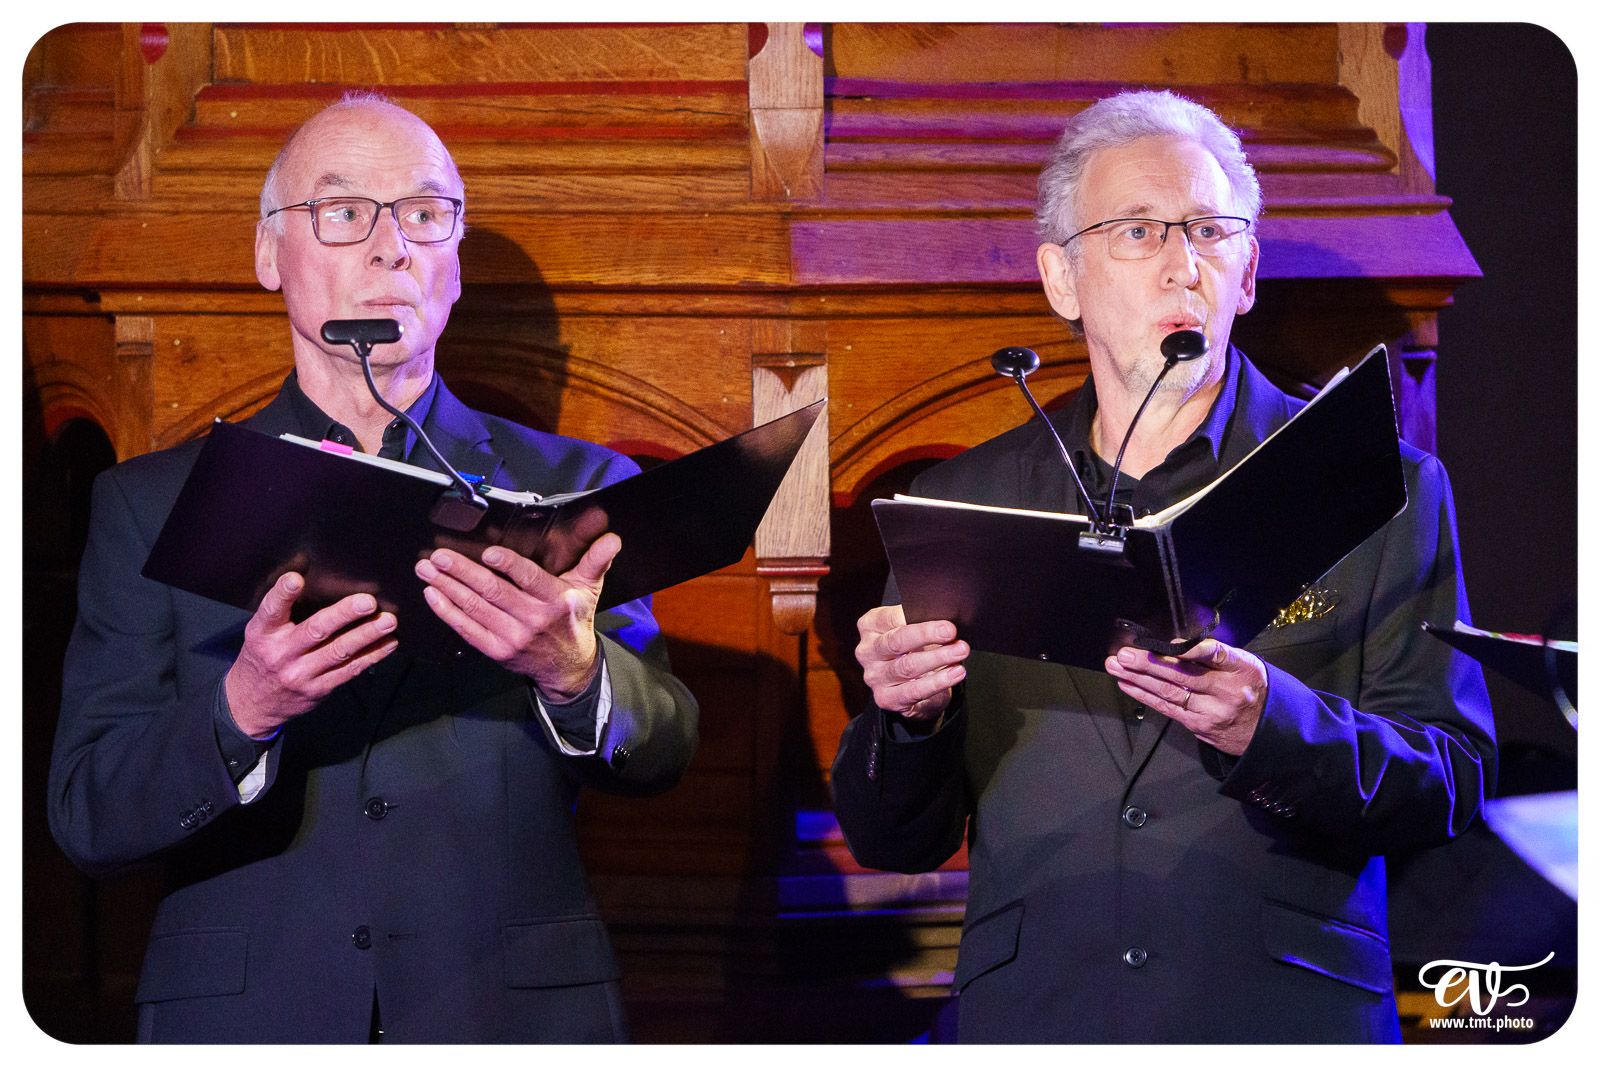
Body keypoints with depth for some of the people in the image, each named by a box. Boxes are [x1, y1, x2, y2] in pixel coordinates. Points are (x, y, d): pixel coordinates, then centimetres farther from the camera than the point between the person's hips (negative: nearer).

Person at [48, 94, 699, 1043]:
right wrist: (243, 712, -22)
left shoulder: (577, 489, 5)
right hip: (246, 1018, 0)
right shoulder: (153, 504, 4)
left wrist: (573, 671, -26)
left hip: (514, 1013, 0)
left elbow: (661, 756, -5)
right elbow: (84, 816, -3)